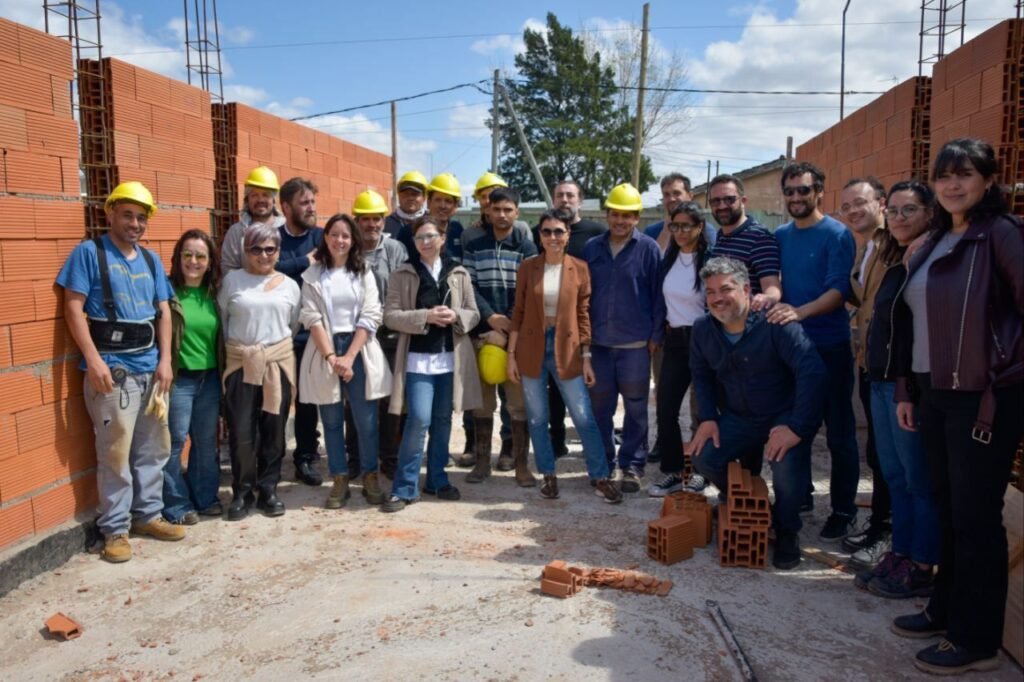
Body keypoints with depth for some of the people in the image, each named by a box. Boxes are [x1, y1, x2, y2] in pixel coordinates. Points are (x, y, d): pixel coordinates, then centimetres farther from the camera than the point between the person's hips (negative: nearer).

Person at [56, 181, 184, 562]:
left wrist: (165, 360, 4)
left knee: (154, 448, 12)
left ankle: (148, 514, 26)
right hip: (111, 369, -6)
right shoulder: (89, 253, -3)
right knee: (115, 452, -2)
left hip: (150, 368, 6)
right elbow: (73, 308, -8)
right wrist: (93, 360, -16)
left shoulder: (151, 260, 13)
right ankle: (115, 529, 10)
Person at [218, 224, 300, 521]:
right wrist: (235, 347, 9)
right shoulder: (232, 280, 1)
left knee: (274, 429, 7)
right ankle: (242, 492, 15)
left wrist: (279, 347, 11)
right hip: (241, 363, -1)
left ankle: (268, 489, 21)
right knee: (241, 431, 0)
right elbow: (221, 318, 7)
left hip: (278, 362, 2)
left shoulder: (289, 285, 6)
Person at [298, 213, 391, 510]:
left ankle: (370, 477, 15)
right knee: (332, 420, 6)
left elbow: (370, 317, -2)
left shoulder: (364, 273, 6)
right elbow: (312, 319, -4)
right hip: (324, 352, 0)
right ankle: (339, 480, 16)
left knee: (366, 419, 1)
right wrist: (331, 357, -15)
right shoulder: (312, 275, 5)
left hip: (360, 352, 0)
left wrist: (349, 357, -11)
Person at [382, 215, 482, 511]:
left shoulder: (459, 274, 8)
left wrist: (456, 316, -13)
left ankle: (437, 479, 25)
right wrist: (426, 316, -17)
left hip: (451, 358, 3)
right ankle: (405, 487, 2)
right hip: (418, 358, -3)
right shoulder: (402, 274, 1)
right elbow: (390, 315, -5)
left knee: (443, 420, 11)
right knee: (419, 421, -11)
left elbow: (474, 313, 8)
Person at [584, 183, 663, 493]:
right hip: (598, 343, 3)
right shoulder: (591, 248, 7)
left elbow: (658, 294, -2)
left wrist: (656, 335, -5)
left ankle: (632, 465, 16)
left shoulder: (648, 249, -3)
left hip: (635, 344, -3)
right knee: (600, 407, 10)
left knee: (635, 408, 5)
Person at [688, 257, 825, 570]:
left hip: (784, 416, -5)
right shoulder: (703, 329, -5)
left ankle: (786, 532, -1)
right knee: (703, 456, -17)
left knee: (787, 463, -32)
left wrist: (797, 428, -33)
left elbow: (812, 371, -29)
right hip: (738, 417, 5)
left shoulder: (775, 324, -23)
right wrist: (707, 418, -6)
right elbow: (701, 376, 8)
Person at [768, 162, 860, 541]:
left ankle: (844, 511, 14)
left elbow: (839, 291, -17)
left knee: (839, 431, 3)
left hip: (829, 346, -5)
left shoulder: (837, 235, -9)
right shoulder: (780, 236, 9)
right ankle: (799, 495, 29)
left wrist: (799, 312, -33)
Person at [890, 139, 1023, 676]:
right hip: (938, 394, 7)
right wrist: (909, 390, 14)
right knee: (948, 510, 17)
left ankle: (976, 640, 18)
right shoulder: (935, 241, 13)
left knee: (976, 517, 3)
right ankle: (946, 608, 33)